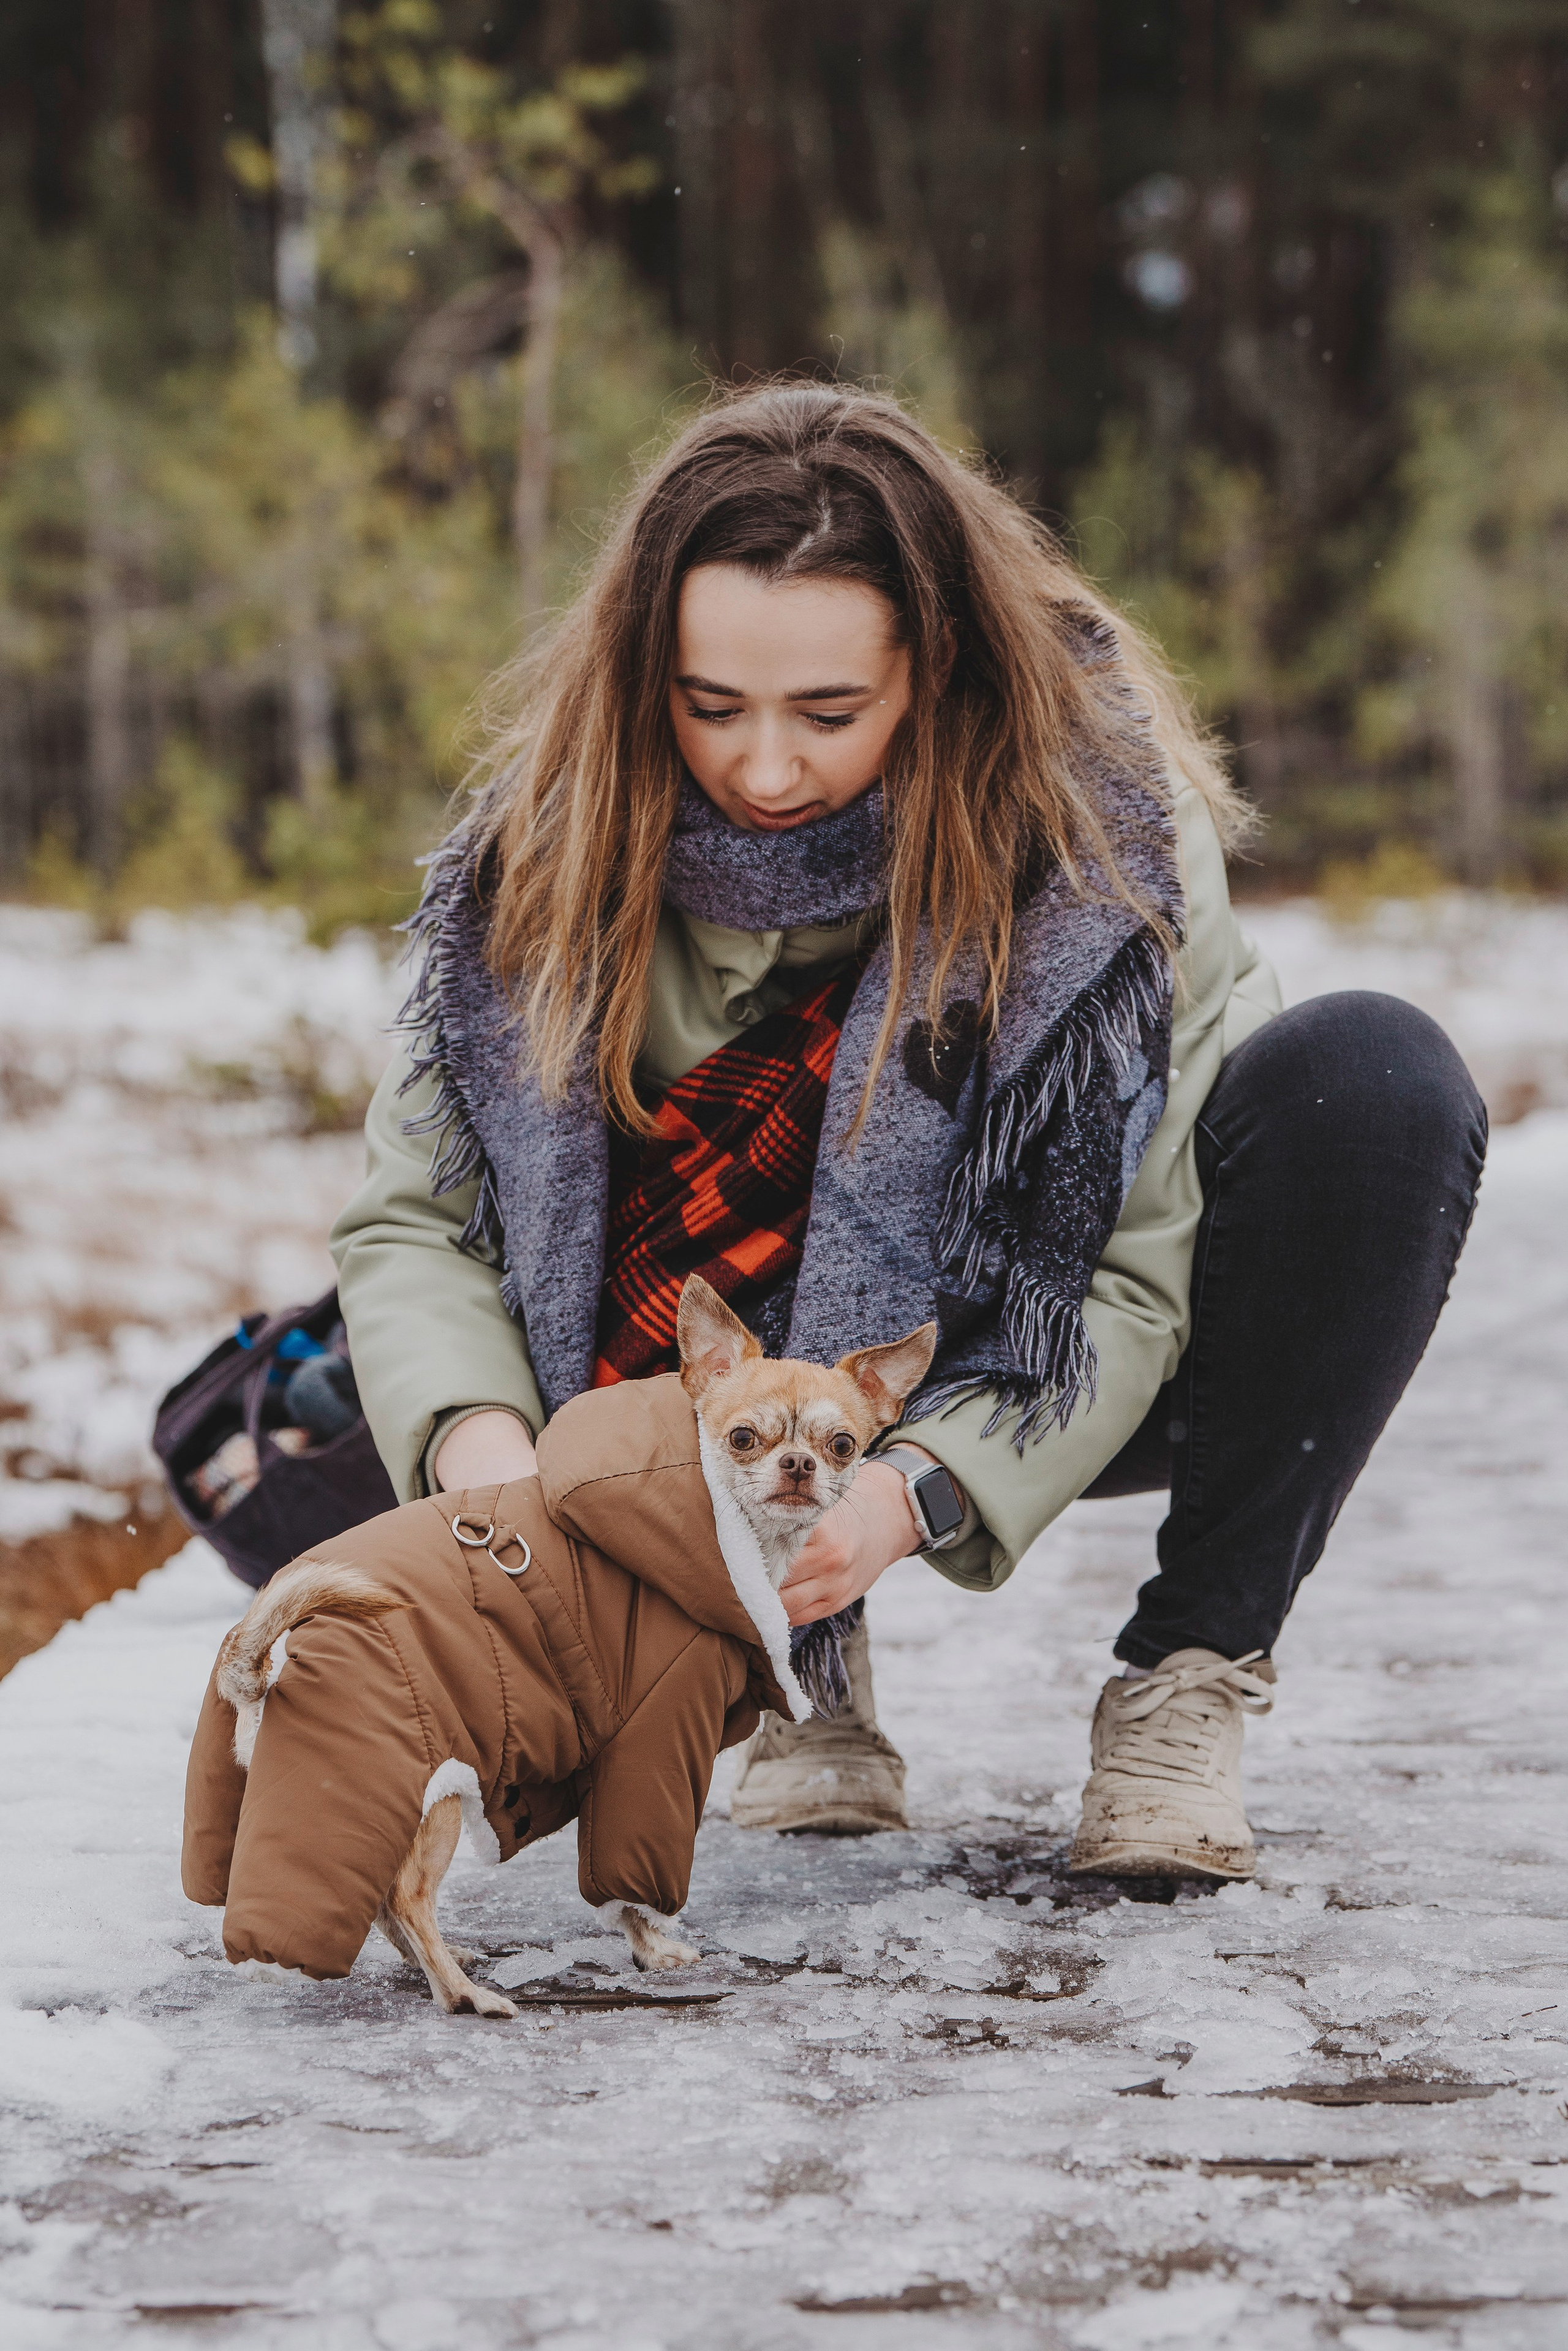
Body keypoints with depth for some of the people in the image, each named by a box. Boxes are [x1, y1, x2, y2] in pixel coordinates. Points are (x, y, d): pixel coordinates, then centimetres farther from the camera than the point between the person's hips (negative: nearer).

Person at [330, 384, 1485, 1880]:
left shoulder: (1101, 814, -24)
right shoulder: (558, 839, -17)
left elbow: (1135, 1280, -24)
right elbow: (413, 1218, -15)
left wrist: (914, 1491, -40)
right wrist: (477, 1439, -37)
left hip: (1045, 1391, -1)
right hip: (750, 1394, 2)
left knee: (1374, 1082, -31)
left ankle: (1189, 1680, -16)